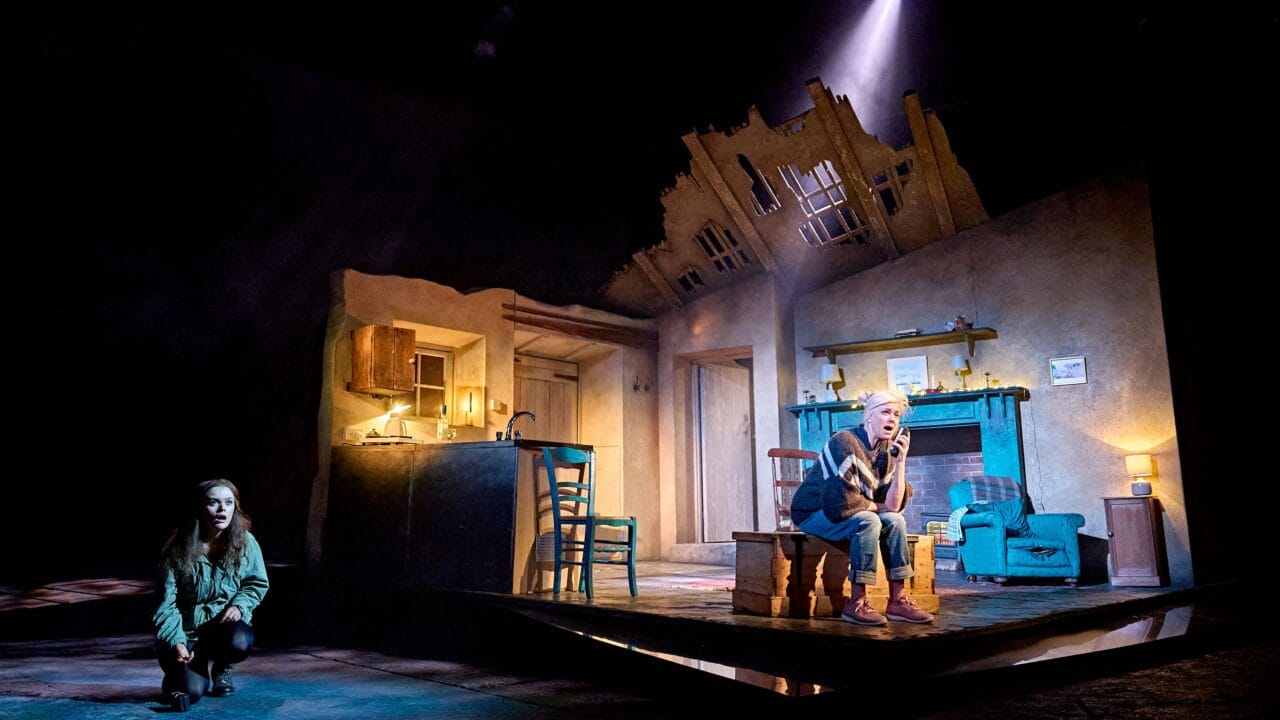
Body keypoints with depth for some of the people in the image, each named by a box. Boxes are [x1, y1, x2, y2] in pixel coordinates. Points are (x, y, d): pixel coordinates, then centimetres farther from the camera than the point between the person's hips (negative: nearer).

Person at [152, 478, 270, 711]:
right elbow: (166, 604, -9)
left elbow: (257, 583, 6)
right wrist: (176, 641, -19)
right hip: (187, 631, -1)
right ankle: (177, 675, 18)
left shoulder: (245, 542, -7)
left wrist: (239, 605, -13)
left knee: (239, 642, -34)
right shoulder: (177, 550, -11)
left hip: (226, 623, 2)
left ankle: (222, 671, 5)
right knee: (192, 691, -24)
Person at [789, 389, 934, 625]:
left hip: (843, 514, 7)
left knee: (895, 520, -14)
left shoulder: (887, 451, 0)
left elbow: (894, 505, -10)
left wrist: (901, 462, -17)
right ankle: (856, 604, -23)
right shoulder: (845, 442, -22)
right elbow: (841, 501, -30)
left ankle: (897, 601, -8)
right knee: (868, 522, -29)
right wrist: (876, 505, -12)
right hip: (813, 513, -7)